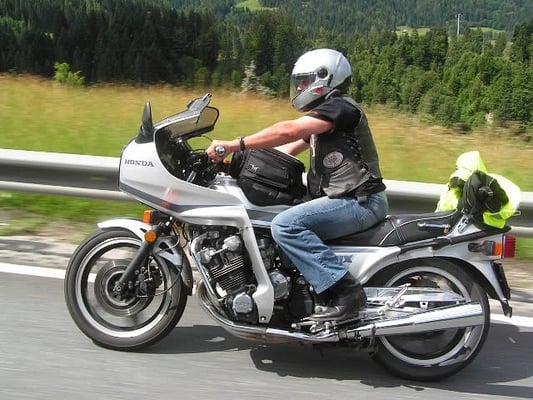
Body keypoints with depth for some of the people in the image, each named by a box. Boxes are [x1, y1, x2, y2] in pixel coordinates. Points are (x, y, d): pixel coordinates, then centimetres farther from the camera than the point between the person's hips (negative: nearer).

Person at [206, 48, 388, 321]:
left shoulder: (339, 107, -11)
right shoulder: (321, 116, 22)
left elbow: (288, 131, -24)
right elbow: (287, 150, 19)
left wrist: (235, 144, -24)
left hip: (360, 202, -11)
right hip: (346, 200, 11)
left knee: (286, 225, -28)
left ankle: (345, 291, -27)